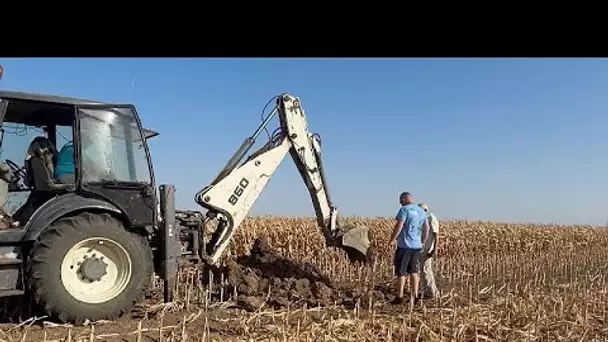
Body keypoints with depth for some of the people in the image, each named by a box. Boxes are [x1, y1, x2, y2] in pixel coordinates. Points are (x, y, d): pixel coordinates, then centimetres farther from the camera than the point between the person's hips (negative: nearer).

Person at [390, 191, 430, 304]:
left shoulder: (404, 209, -11)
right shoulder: (421, 211, 12)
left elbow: (398, 226, -18)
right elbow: (427, 228, 19)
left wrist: (391, 241, -11)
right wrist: (423, 242, 29)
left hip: (405, 245, -7)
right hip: (417, 245, 7)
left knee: (401, 271, 0)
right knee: (413, 271, 16)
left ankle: (399, 297, 2)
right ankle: (415, 295, 17)